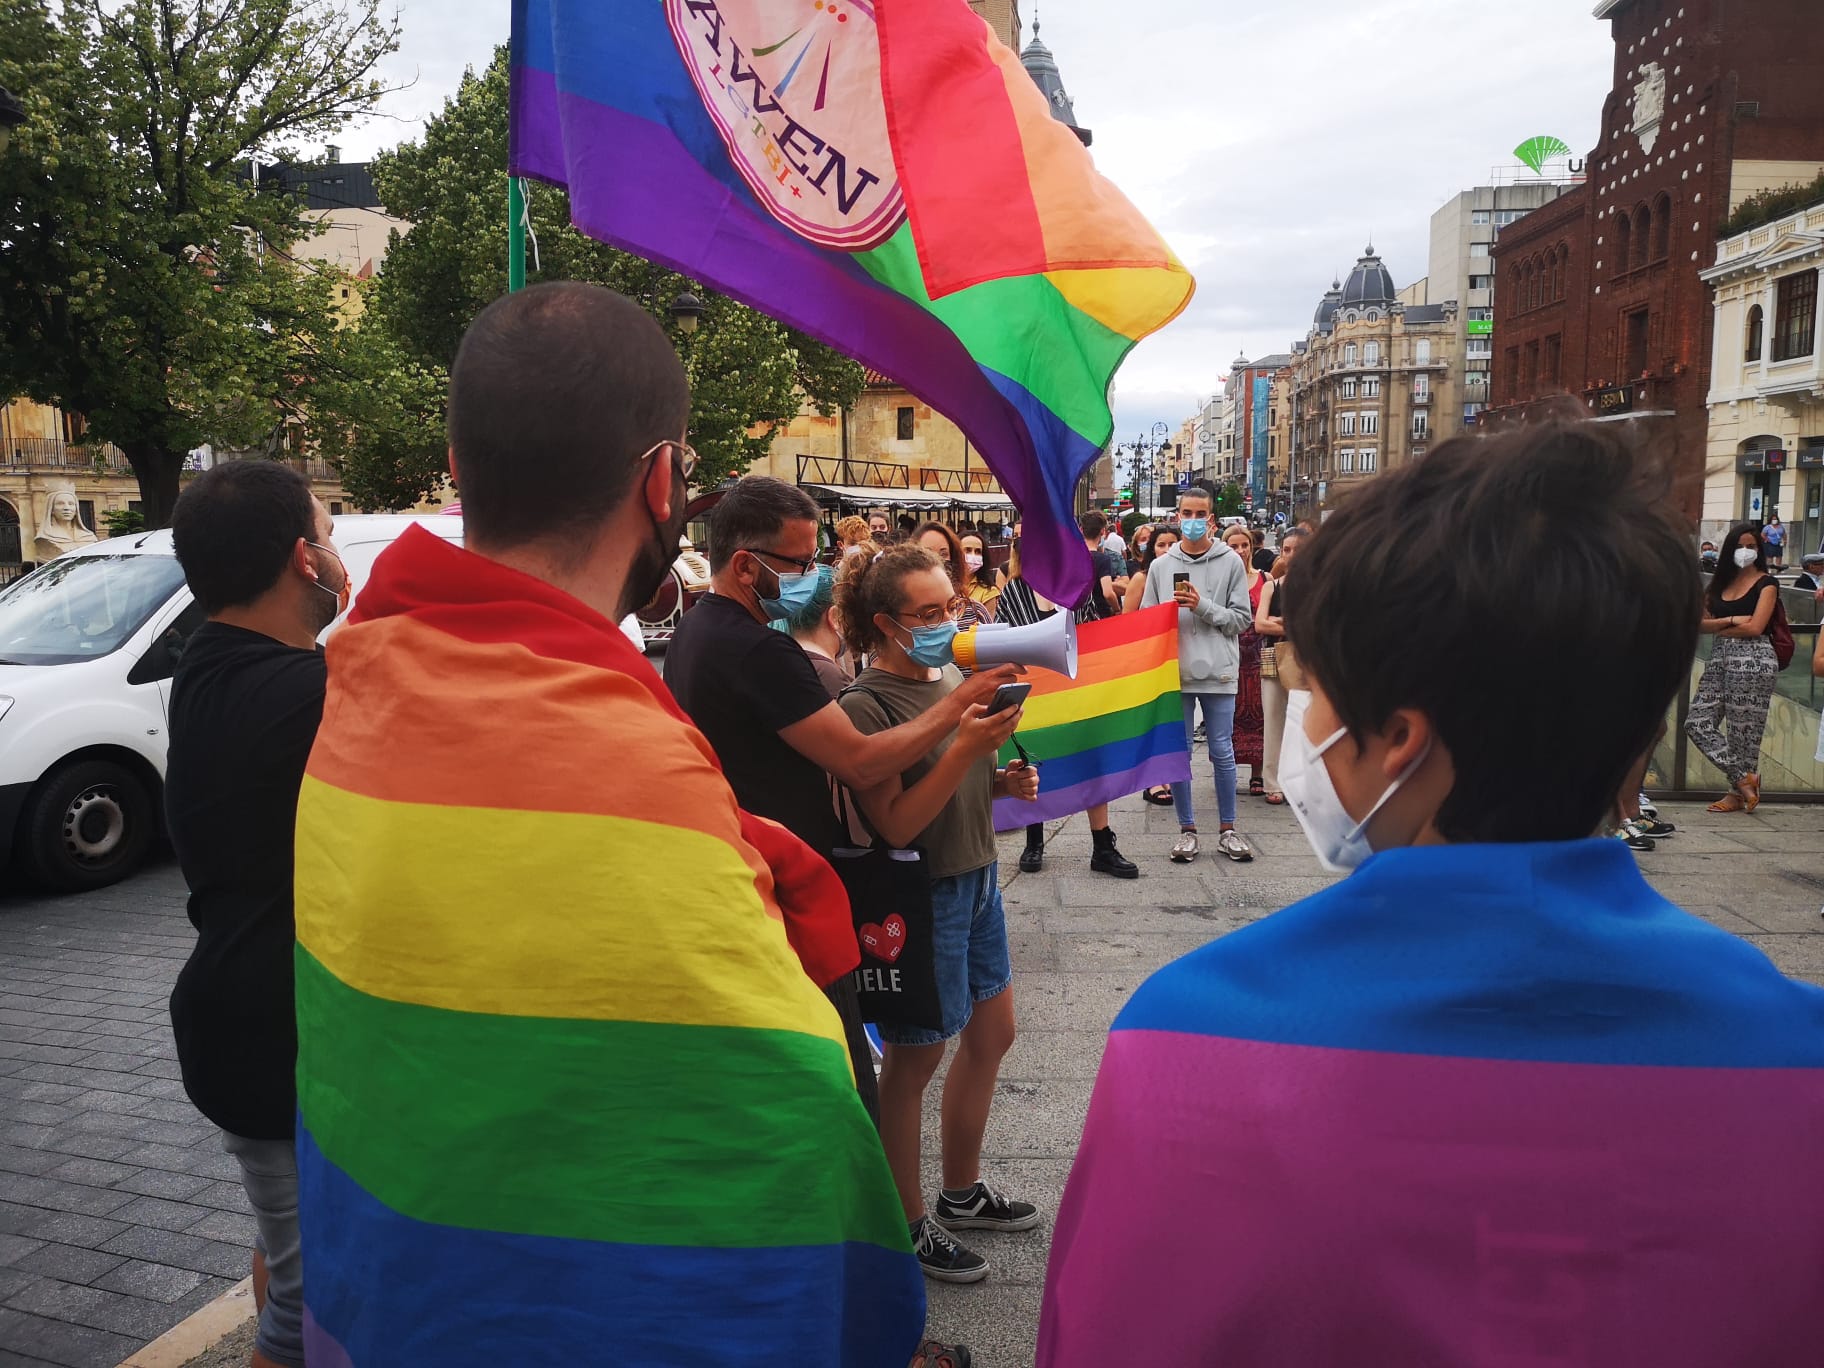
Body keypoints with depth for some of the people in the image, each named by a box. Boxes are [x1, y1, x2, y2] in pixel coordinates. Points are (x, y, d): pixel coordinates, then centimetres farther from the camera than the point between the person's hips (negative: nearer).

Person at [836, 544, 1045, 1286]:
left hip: (977, 878, 9)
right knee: (914, 1059, 6)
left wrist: (1004, 781, 0)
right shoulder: (866, 704, -20)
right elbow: (896, 824, -25)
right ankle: (908, 1221, 26)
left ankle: (961, 1190, 39)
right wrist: (966, 747, -30)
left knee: (992, 1034, 19)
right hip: (921, 896, -9)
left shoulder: (953, 676, 6)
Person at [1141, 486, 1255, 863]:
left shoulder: (1231, 562, 2)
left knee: (1222, 753, 5)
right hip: (1174, 672, 2)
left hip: (1218, 672, -2)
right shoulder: (1161, 566, 7)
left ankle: (1228, 830, 17)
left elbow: (1242, 618, -2)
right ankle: (1187, 829, 18)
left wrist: (1202, 606, -13)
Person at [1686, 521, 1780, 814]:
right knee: (1697, 723, -3)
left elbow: (1755, 628, -12)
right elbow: (1701, 622, 5)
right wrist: (1732, 620, -10)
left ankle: (1739, 792, 13)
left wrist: (1720, 627, 1)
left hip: (1753, 661, -6)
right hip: (1719, 658, 6)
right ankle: (1745, 778, 6)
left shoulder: (1766, 583, -1)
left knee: (1742, 732, -1)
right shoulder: (1721, 581, 15)